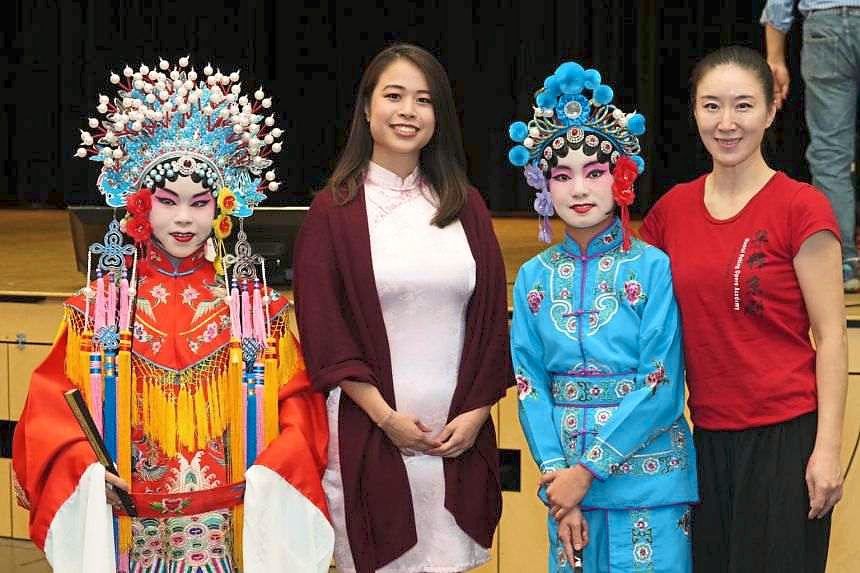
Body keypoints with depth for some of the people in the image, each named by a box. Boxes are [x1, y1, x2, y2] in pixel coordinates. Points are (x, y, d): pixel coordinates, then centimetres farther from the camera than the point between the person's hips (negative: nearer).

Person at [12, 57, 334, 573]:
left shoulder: (255, 305, 3)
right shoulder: (99, 304, 2)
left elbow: (297, 403, 0)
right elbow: (54, 406, 0)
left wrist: (268, 476, -15)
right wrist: (87, 472, -16)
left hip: (231, 529, 0)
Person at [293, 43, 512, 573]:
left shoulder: (466, 207, 10)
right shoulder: (335, 210, 0)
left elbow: (492, 317, 9)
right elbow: (323, 329, -5)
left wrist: (476, 411, -2)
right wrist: (385, 416, -11)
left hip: (458, 435, 3)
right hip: (369, 431, -3)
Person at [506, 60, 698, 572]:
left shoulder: (652, 268, -6)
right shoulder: (534, 277, 5)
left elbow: (662, 386, -12)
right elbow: (530, 386, 3)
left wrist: (589, 468, -14)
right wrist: (556, 472, -9)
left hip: (646, 477, -3)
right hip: (568, 475, 3)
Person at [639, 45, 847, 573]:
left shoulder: (801, 207, -8)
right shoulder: (672, 211, 6)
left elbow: (830, 336, -8)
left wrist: (827, 449, -13)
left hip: (785, 432, -5)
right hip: (708, 435, 5)